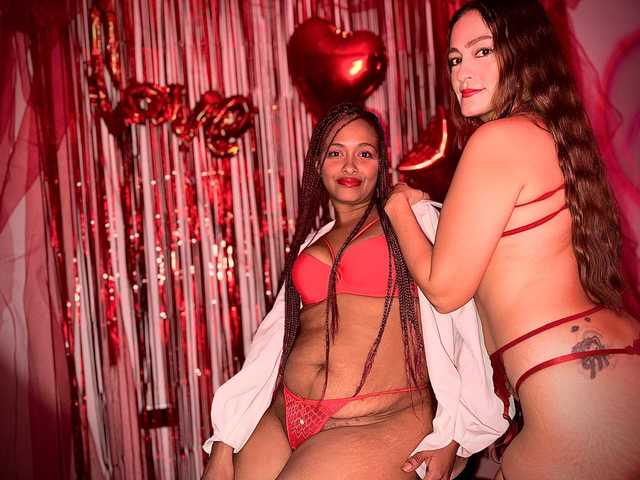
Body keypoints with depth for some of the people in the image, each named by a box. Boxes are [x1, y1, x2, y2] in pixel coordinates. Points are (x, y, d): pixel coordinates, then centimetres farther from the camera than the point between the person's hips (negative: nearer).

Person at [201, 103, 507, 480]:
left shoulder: (417, 218, 4)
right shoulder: (311, 244, 16)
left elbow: (460, 325, -2)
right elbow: (276, 338, 11)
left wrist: (451, 434, -11)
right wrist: (224, 448, 6)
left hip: (380, 425, -5)